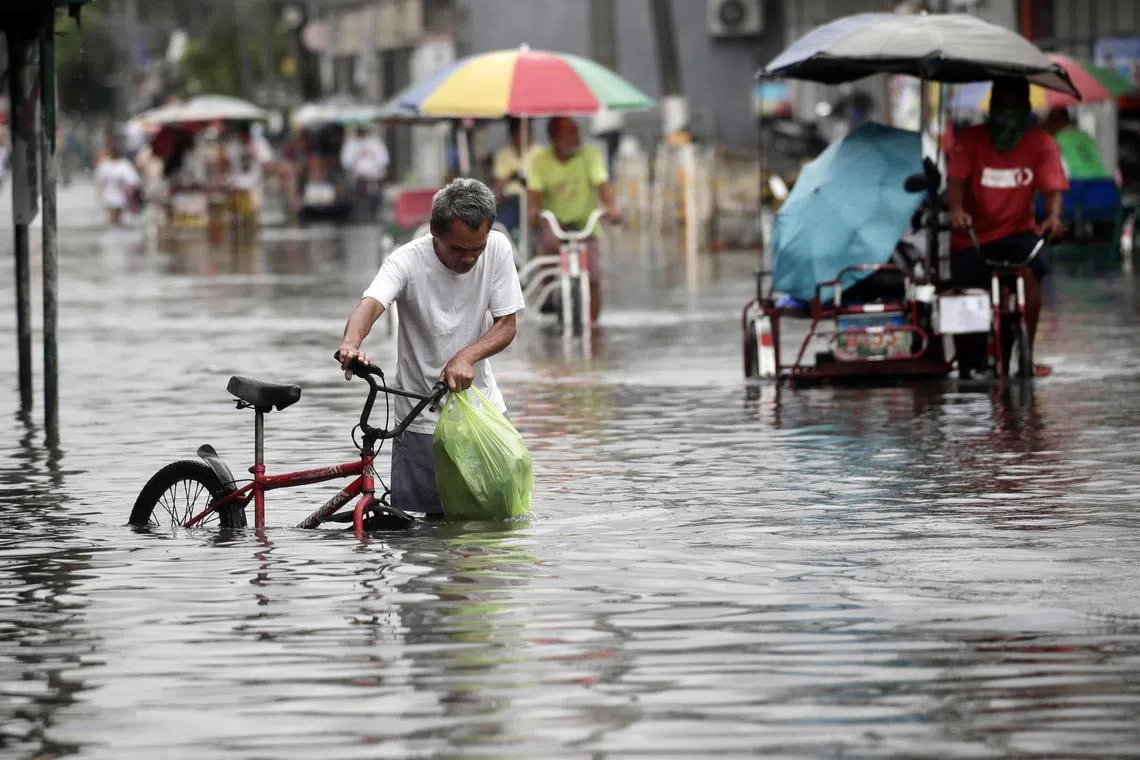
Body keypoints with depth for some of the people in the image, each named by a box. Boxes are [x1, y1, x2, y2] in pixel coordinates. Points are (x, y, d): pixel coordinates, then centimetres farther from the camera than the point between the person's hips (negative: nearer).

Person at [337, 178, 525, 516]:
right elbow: (370, 305, -36)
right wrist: (351, 343, -59)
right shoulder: (407, 262, -19)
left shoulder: (497, 248, -9)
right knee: (431, 515, -5)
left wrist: (466, 356, -26)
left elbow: (506, 325, -7)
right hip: (422, 416, -3)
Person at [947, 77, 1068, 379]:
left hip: (1016, 231, 0)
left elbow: (1052, 187, -14)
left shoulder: (1040, 143, -4)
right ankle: (967, 371, 22)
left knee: (1031, 271, -30)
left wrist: (1053, 216, -36)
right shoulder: (969, 140, -7)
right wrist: (956, 209, -42)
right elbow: (955, 179, -20)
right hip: (973, 238, 0)